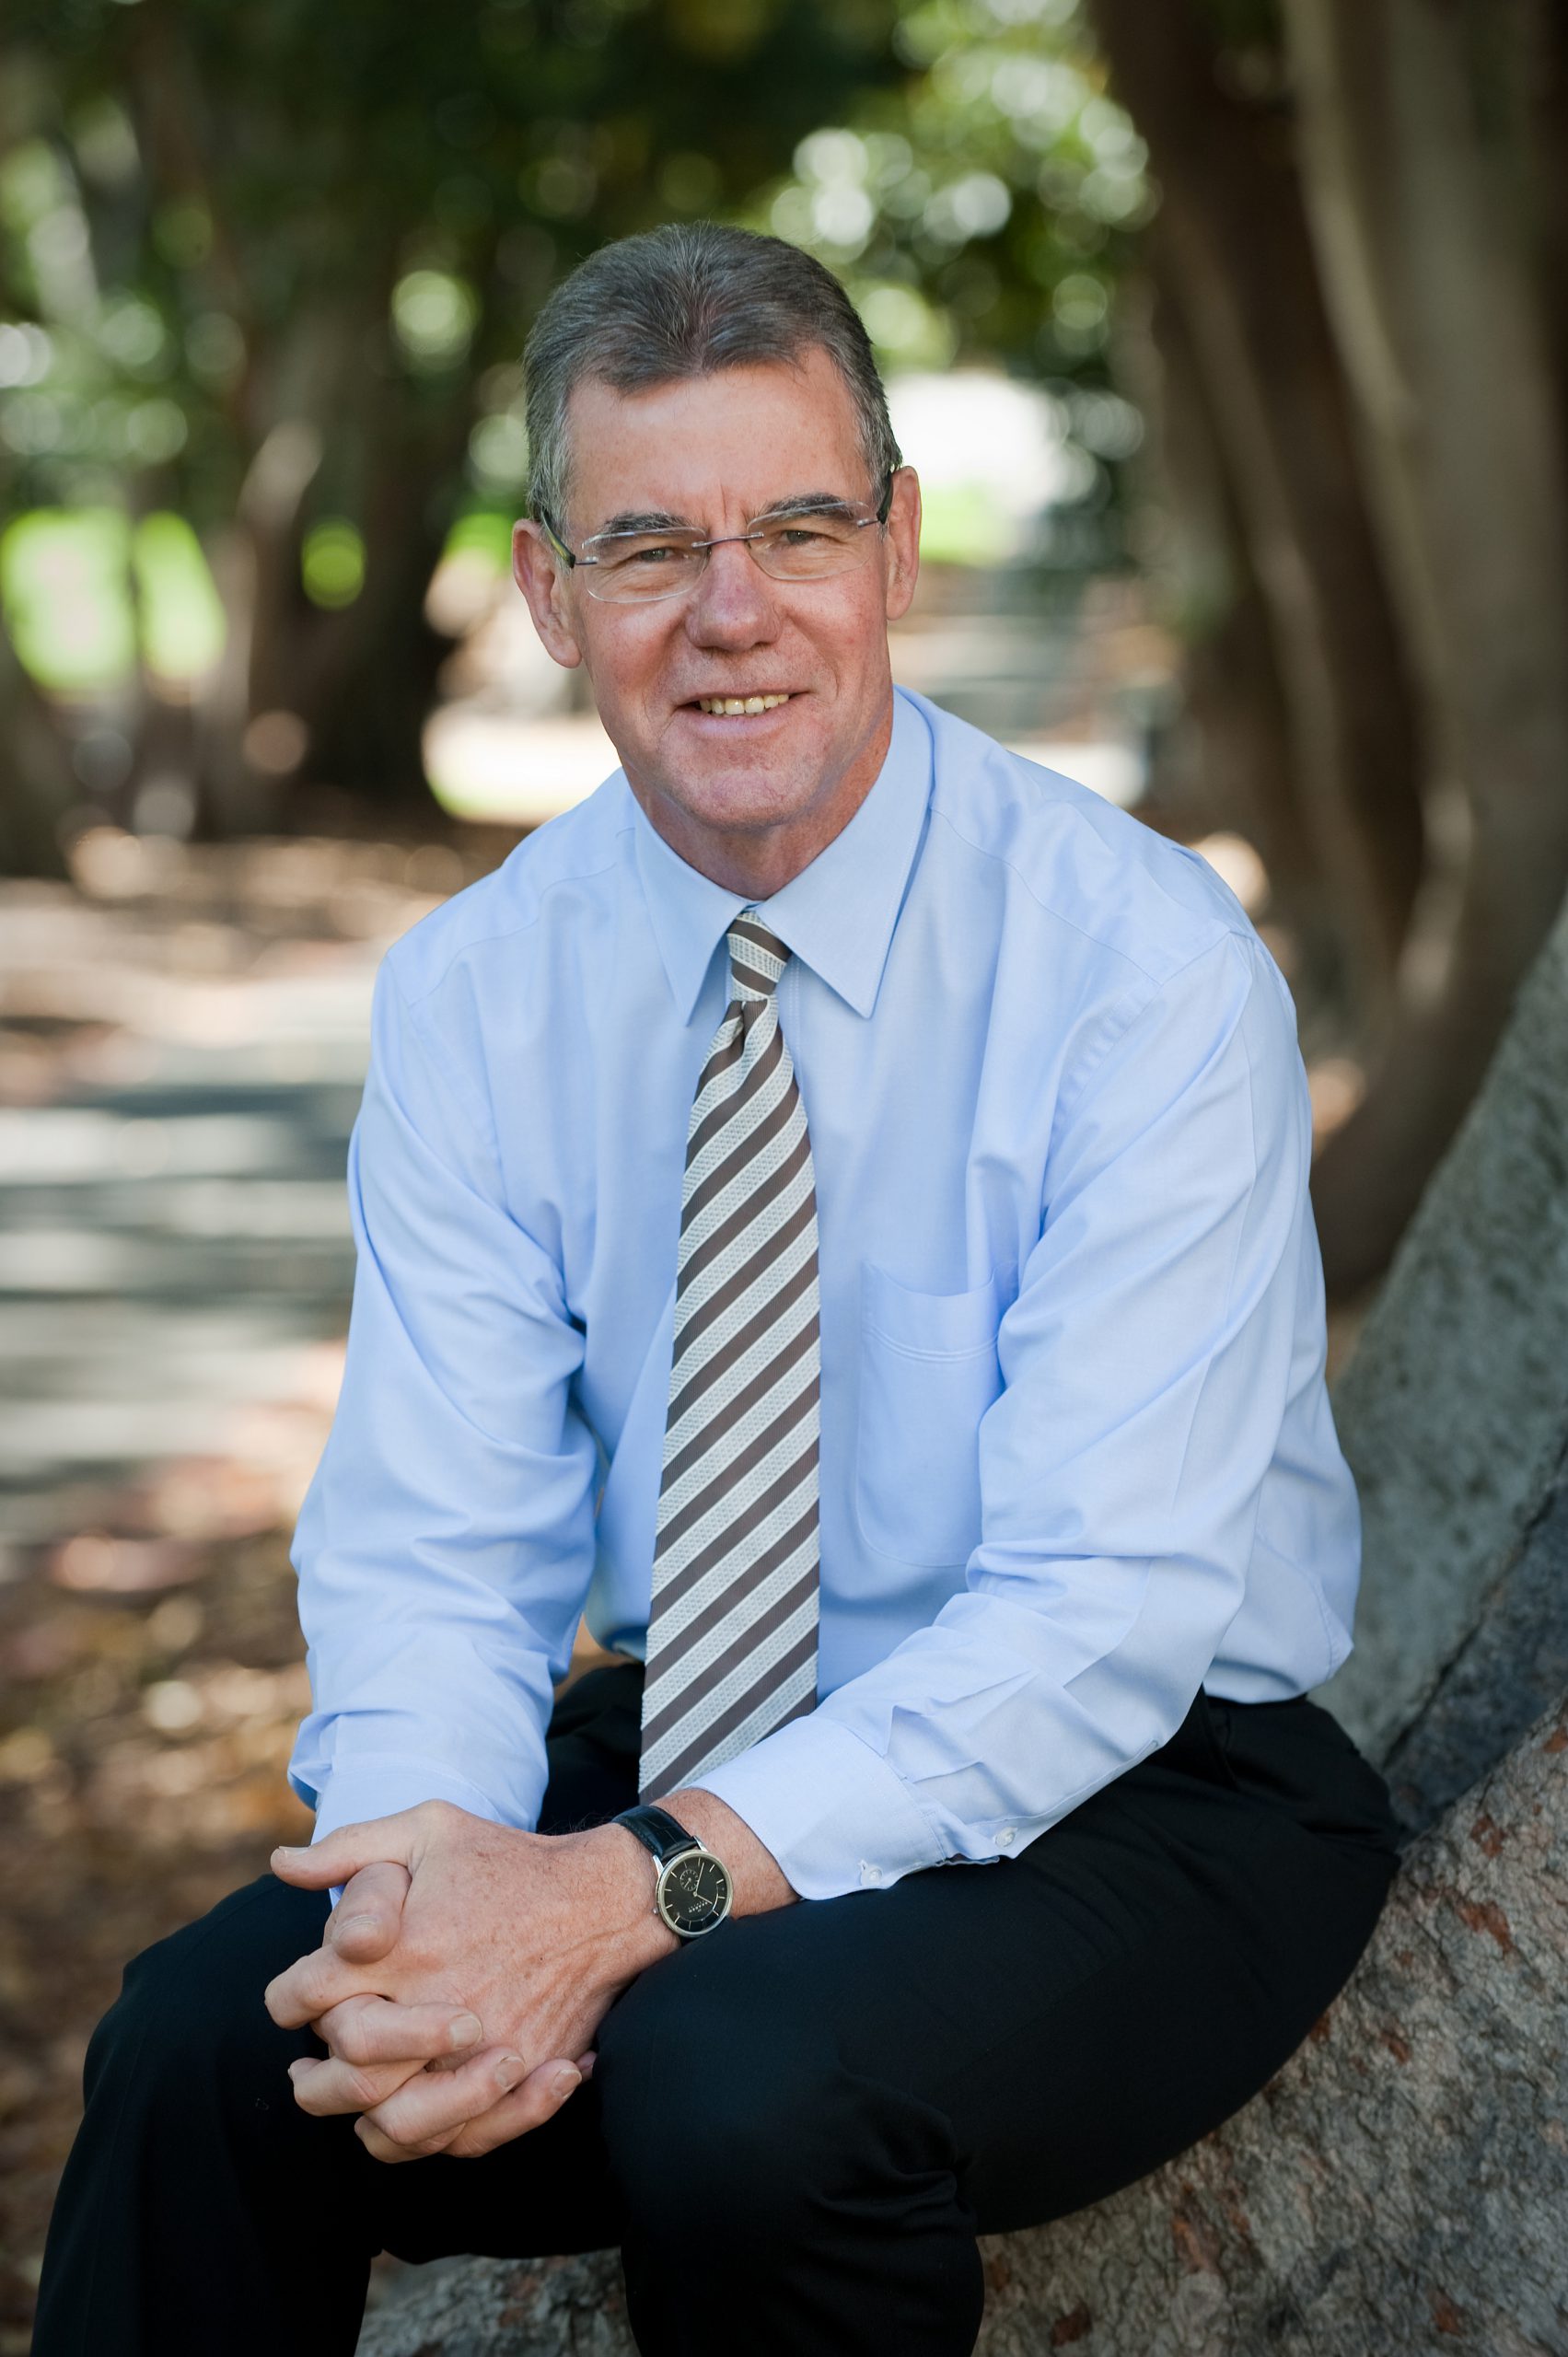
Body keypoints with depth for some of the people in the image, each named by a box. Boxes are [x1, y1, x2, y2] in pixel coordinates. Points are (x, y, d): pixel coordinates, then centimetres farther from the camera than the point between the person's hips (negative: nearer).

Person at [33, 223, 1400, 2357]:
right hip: (678, 1757, 4)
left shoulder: (1146, 965, -16)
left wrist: (631, 1895, -33)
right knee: (205, 2043, -22)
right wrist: (437, 1866, -28)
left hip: (1131, 1786, -3)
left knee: (747, 2069, -33)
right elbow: (429, 1548, -5)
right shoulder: (472, 994, -2)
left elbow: (1105, 1610, -22)